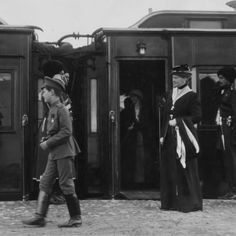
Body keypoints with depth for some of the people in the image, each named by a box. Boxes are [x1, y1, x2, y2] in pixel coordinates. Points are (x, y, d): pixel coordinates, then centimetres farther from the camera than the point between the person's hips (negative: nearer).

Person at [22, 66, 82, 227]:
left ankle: (76, 218, 8)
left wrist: (48, 143, -16)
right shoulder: (52, 109, 14)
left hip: (64, 152, -9)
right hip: (55, 153, 9)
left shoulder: (62, 109, -14)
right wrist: (46, 141, 8)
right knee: (45, 183, 5)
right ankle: (40, 217, 7)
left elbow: (66, 132, -20)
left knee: (66, 185, -3)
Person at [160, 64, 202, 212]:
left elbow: (197, 116, -12)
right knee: (170, 170, 7)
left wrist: (178, 121, -14)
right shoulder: (171, 94, 14)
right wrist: (163, 134, 9)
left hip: (184, 138, -6)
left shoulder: (191, 96, -6)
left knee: (186, 170, -3)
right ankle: (172, 201, 15)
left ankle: (190, 202, 6)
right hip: (170, 138, 7)